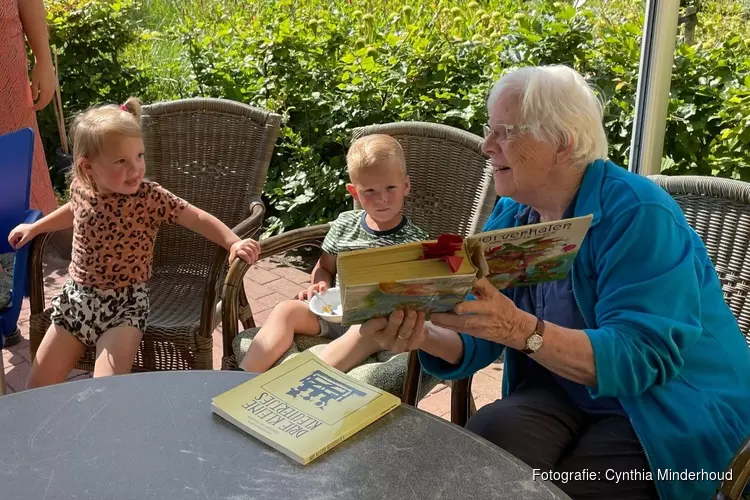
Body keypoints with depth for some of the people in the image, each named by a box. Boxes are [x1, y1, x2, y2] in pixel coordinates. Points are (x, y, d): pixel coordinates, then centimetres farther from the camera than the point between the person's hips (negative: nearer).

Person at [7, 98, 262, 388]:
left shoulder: (149, 197, -18)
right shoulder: (80, 188, -4)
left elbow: (197, 219, -14)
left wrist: (234, 243, -26)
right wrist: (35, 227, 25)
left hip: (124, 304, -5)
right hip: (76, 297, 5)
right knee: (37, 389, 9)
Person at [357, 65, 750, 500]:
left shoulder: (637, 213, -21)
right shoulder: (511, 216, 0)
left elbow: (639, 357, -29)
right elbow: (477, 340, -6)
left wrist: (521, 330, -41)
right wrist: (422, 335, -28)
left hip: (673, 411, -5)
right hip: (569, 395, 5)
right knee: (485, 438, -21)